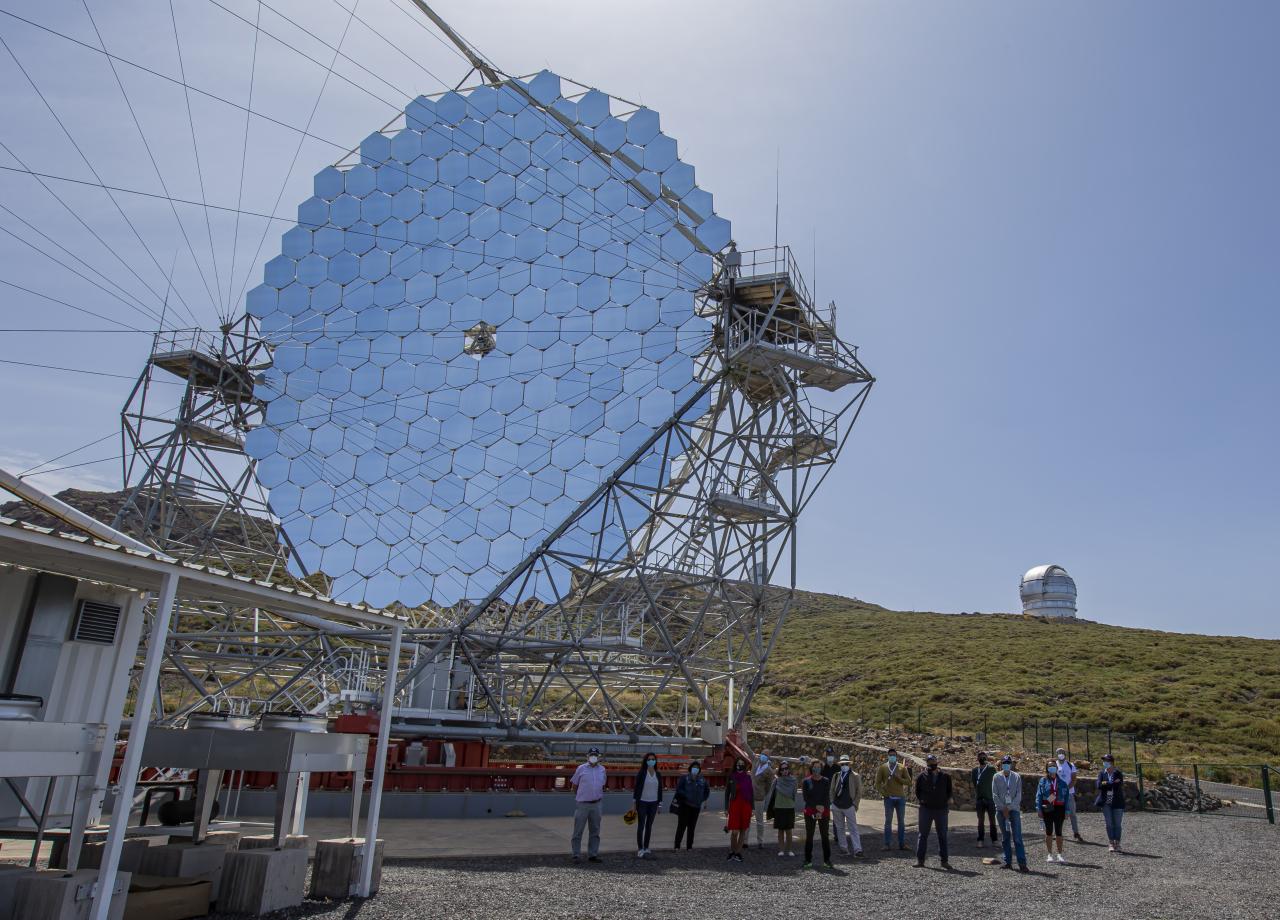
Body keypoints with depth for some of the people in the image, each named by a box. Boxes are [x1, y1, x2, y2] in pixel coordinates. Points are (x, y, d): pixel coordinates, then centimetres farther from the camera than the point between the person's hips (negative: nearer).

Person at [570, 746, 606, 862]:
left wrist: (600, 796, 12)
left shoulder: (602, 769, 7)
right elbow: (574, 784, 5)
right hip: (582, 804, -4)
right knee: (578, 831, 0)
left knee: (595, 831, 9)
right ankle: (576, 855, 7)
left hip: (596, 804, 4)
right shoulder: (581, 768, -4)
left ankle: (593, 855, 17)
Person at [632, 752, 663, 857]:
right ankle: (640, 849, 2)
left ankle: (646, 848, 17)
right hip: (642, 802, -4)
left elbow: (660, 790, 10)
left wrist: (659, 804, 8)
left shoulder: (658, 775, 6)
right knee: (641, 826, -2)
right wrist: (635, 803, -7)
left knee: (649, 826, 9)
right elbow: (636, 788, -4)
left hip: (653, 803, 4)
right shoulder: (641, 774, -6)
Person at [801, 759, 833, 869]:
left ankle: (827, 860, 8)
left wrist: (822, 808, -14)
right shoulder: (807, 781, 2)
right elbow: (806, 797, -3)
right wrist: (816, 806, -13)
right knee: (809, 836, 3)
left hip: (824, 811, 0)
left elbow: (827, 797, -2)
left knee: (825, 836, 1)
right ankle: (808, 860, 10)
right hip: (810, 811, 0)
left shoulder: (826, 781, 3)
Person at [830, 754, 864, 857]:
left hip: (849, 806, -4)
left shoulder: (855, 776, 0)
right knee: (840, 828, 9)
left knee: (853, 828, -6)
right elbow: (832, 790, 16)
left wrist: (855, 804, -5)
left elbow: (859, 791, 0)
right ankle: (843, 848, 17)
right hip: (837, 806, 4)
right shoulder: (836, 776, 10)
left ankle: (857, 849, -6)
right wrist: (832, 802, 8)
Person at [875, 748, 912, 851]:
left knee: (901, 821, 8)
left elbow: (908, 782, -1)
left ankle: (902, 844, 15)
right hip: (889, 798, -1)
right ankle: (886, 844, 7)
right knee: (888, 821, 2)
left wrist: (897, 777, -14)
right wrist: (883, 793, -8)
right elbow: (878, 782, 3)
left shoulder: (902, 768, 4)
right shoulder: (882, 768, 1)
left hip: (901, 798, 1)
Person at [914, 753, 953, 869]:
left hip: (941, 809, 1)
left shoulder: (945, 777, 3)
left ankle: (944, 861, 17)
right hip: (926, 809, -1)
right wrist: (920, 800, 0)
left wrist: (948, 800, 3)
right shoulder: (922, 777, -1)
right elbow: (917, 791, 11)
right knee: (923, 835, 2)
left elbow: (949, 790, 16)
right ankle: (920, 860, 6)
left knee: (942, 836, 8)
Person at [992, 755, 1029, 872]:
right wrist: (1003, 808, -7)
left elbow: (1019, 794, -1)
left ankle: (1022, 863, -8)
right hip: (1001, 810, 1)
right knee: (1005, 837, 6)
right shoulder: (996, 777, 4)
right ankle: (1008, 862, 11)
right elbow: (995, 795, 2)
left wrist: (1009, 807, -9)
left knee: (1017, 837, -7)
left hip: (1014, 809, -1)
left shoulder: (1017, 777, 3)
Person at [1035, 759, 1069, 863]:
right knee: (1049, 831, 6)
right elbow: (1039, 795, 0)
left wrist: (1066, 811, -1)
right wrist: (1039, 809, -7)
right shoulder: (1043, 781, 1)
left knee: (1059, 831, 6)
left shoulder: (1061, 782, 3)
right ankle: (1049, 854, 13)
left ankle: (1060, 854, 15)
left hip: (1059, 808, 1)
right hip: (1047, 809, -1)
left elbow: (1066, 796, 4)